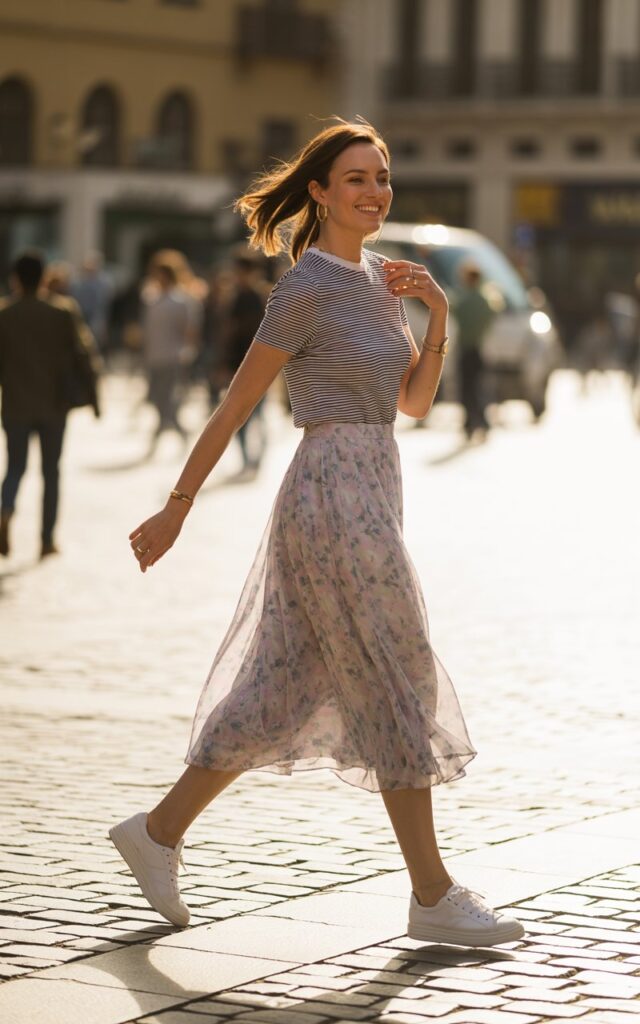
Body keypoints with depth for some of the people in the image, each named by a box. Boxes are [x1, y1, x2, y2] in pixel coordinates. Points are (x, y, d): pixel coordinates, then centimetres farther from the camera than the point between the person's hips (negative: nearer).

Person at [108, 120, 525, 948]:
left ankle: (158, 831, 22)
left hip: (370, 499, 9)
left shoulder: (376, 278, 14)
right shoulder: (305, 288, -11)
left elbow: (415, 400, 16)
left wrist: (437, 315, 0)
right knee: (398, 688, -4)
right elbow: (237, 402, -9)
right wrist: (177, 508, -7)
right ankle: (434, 897, 4)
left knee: (282, 691, 12)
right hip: (335, 498, -9)